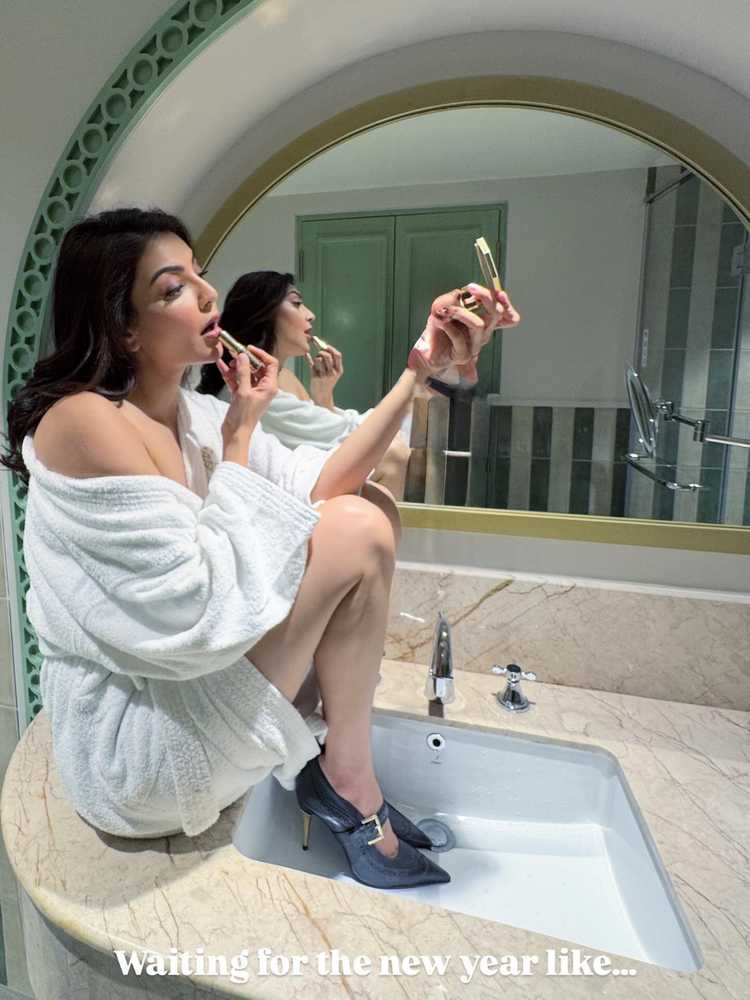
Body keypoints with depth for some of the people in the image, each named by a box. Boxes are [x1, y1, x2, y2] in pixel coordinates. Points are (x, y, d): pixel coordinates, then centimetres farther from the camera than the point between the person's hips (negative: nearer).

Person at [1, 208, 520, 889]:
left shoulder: (194, 412, 4)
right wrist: (239, 438, -16)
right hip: (131, 750, -8)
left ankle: (335, 772, 5)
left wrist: (419, 370, -11)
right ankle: (346, 778, 3)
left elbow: (319, 484, -4)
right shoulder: (85, 422, -21)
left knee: (367, 503, 3)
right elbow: (201, 615, -26)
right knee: (358, 531, -18)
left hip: (185, 680, 8)